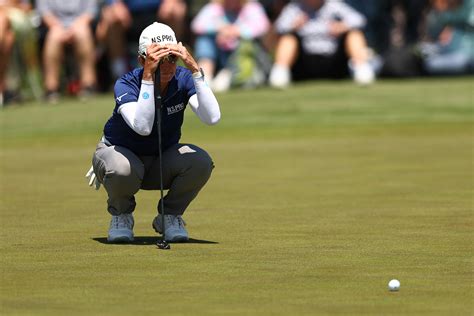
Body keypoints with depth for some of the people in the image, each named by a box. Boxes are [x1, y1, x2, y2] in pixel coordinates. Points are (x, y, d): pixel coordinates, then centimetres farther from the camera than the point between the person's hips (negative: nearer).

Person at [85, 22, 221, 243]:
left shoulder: (183, 78, -18)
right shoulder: (126, 84, -25)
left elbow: (212, 118, -35)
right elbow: (143, 127, -44)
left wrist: (194, 69, -40)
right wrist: (148, 75, -46)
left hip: (163, 163, 3)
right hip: (119, 152, -2)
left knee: (201, 162, -28)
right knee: (123, 170, -39)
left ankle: (170, 216, 0)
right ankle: (121, 216, -3)